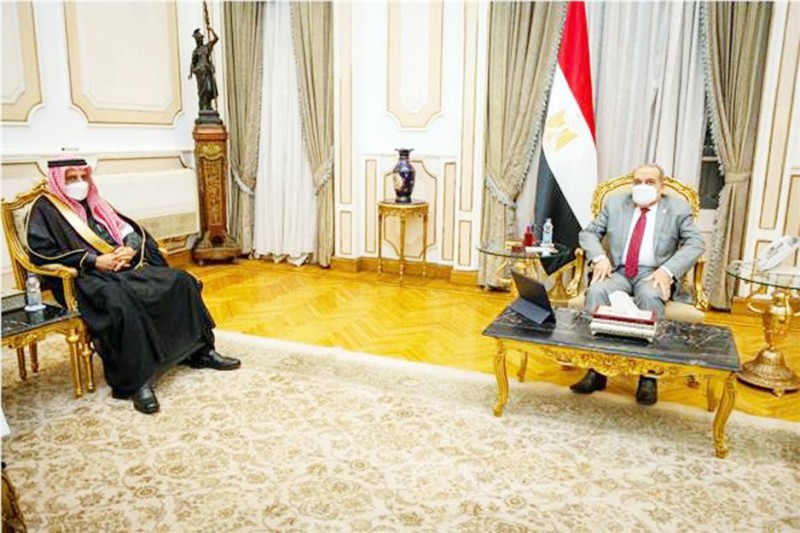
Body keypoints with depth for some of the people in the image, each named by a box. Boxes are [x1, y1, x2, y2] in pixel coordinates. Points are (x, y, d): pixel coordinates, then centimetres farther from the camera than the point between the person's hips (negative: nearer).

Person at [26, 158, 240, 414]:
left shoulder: (94, 203, 22)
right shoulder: (45, 209, 2)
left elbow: (130, 230, 19)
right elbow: (41, 252, -11)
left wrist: (130, 248, -6)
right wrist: (93, 260, -17)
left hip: (125, 267, 7)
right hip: (86, 278, -7)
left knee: (180, 280, -9)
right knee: (120, 304, -39)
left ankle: (200, 351, -3)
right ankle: (137, 381, -36)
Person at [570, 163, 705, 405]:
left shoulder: (678, 208, 8)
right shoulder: (615, 203, 14)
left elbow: (696, 244, -2)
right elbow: (588, 233, 11)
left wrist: (668, 270, -18)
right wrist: (599, 257, -10)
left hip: (653, 274, -2)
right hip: (619, 272, 2)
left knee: (650, 296, -37)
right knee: (595, 291, -31)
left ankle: (648, 376, -31)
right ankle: (596, 369, -29)